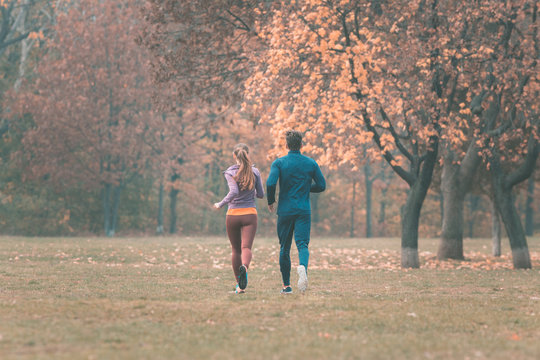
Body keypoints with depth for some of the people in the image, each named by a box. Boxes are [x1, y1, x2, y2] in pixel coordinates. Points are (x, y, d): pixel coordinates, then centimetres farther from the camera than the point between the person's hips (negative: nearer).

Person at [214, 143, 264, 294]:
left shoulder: (229, 172, -5)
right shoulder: (254, 171, 3)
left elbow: (234, 192, -20)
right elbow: (261, 195, 8)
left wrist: (220, 204, -9)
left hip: (233, 215, 0)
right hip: (250, 214, 0)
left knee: (236, 249, 12)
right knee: (246, 247, -11)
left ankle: (239, 286, 16)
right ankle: (244, 267, -45)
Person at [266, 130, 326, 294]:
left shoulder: (279, 163, -2)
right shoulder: (311, 163, 4)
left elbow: (270, 183, -16)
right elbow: (321, 185, 5)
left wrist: (270, 201, 1)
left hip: (285, 211, 0)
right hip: (304, 211, 0)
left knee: (284, 248, 11)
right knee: (302, 244, -7)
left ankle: (286, 285, 15)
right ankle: (303, 267, -40)